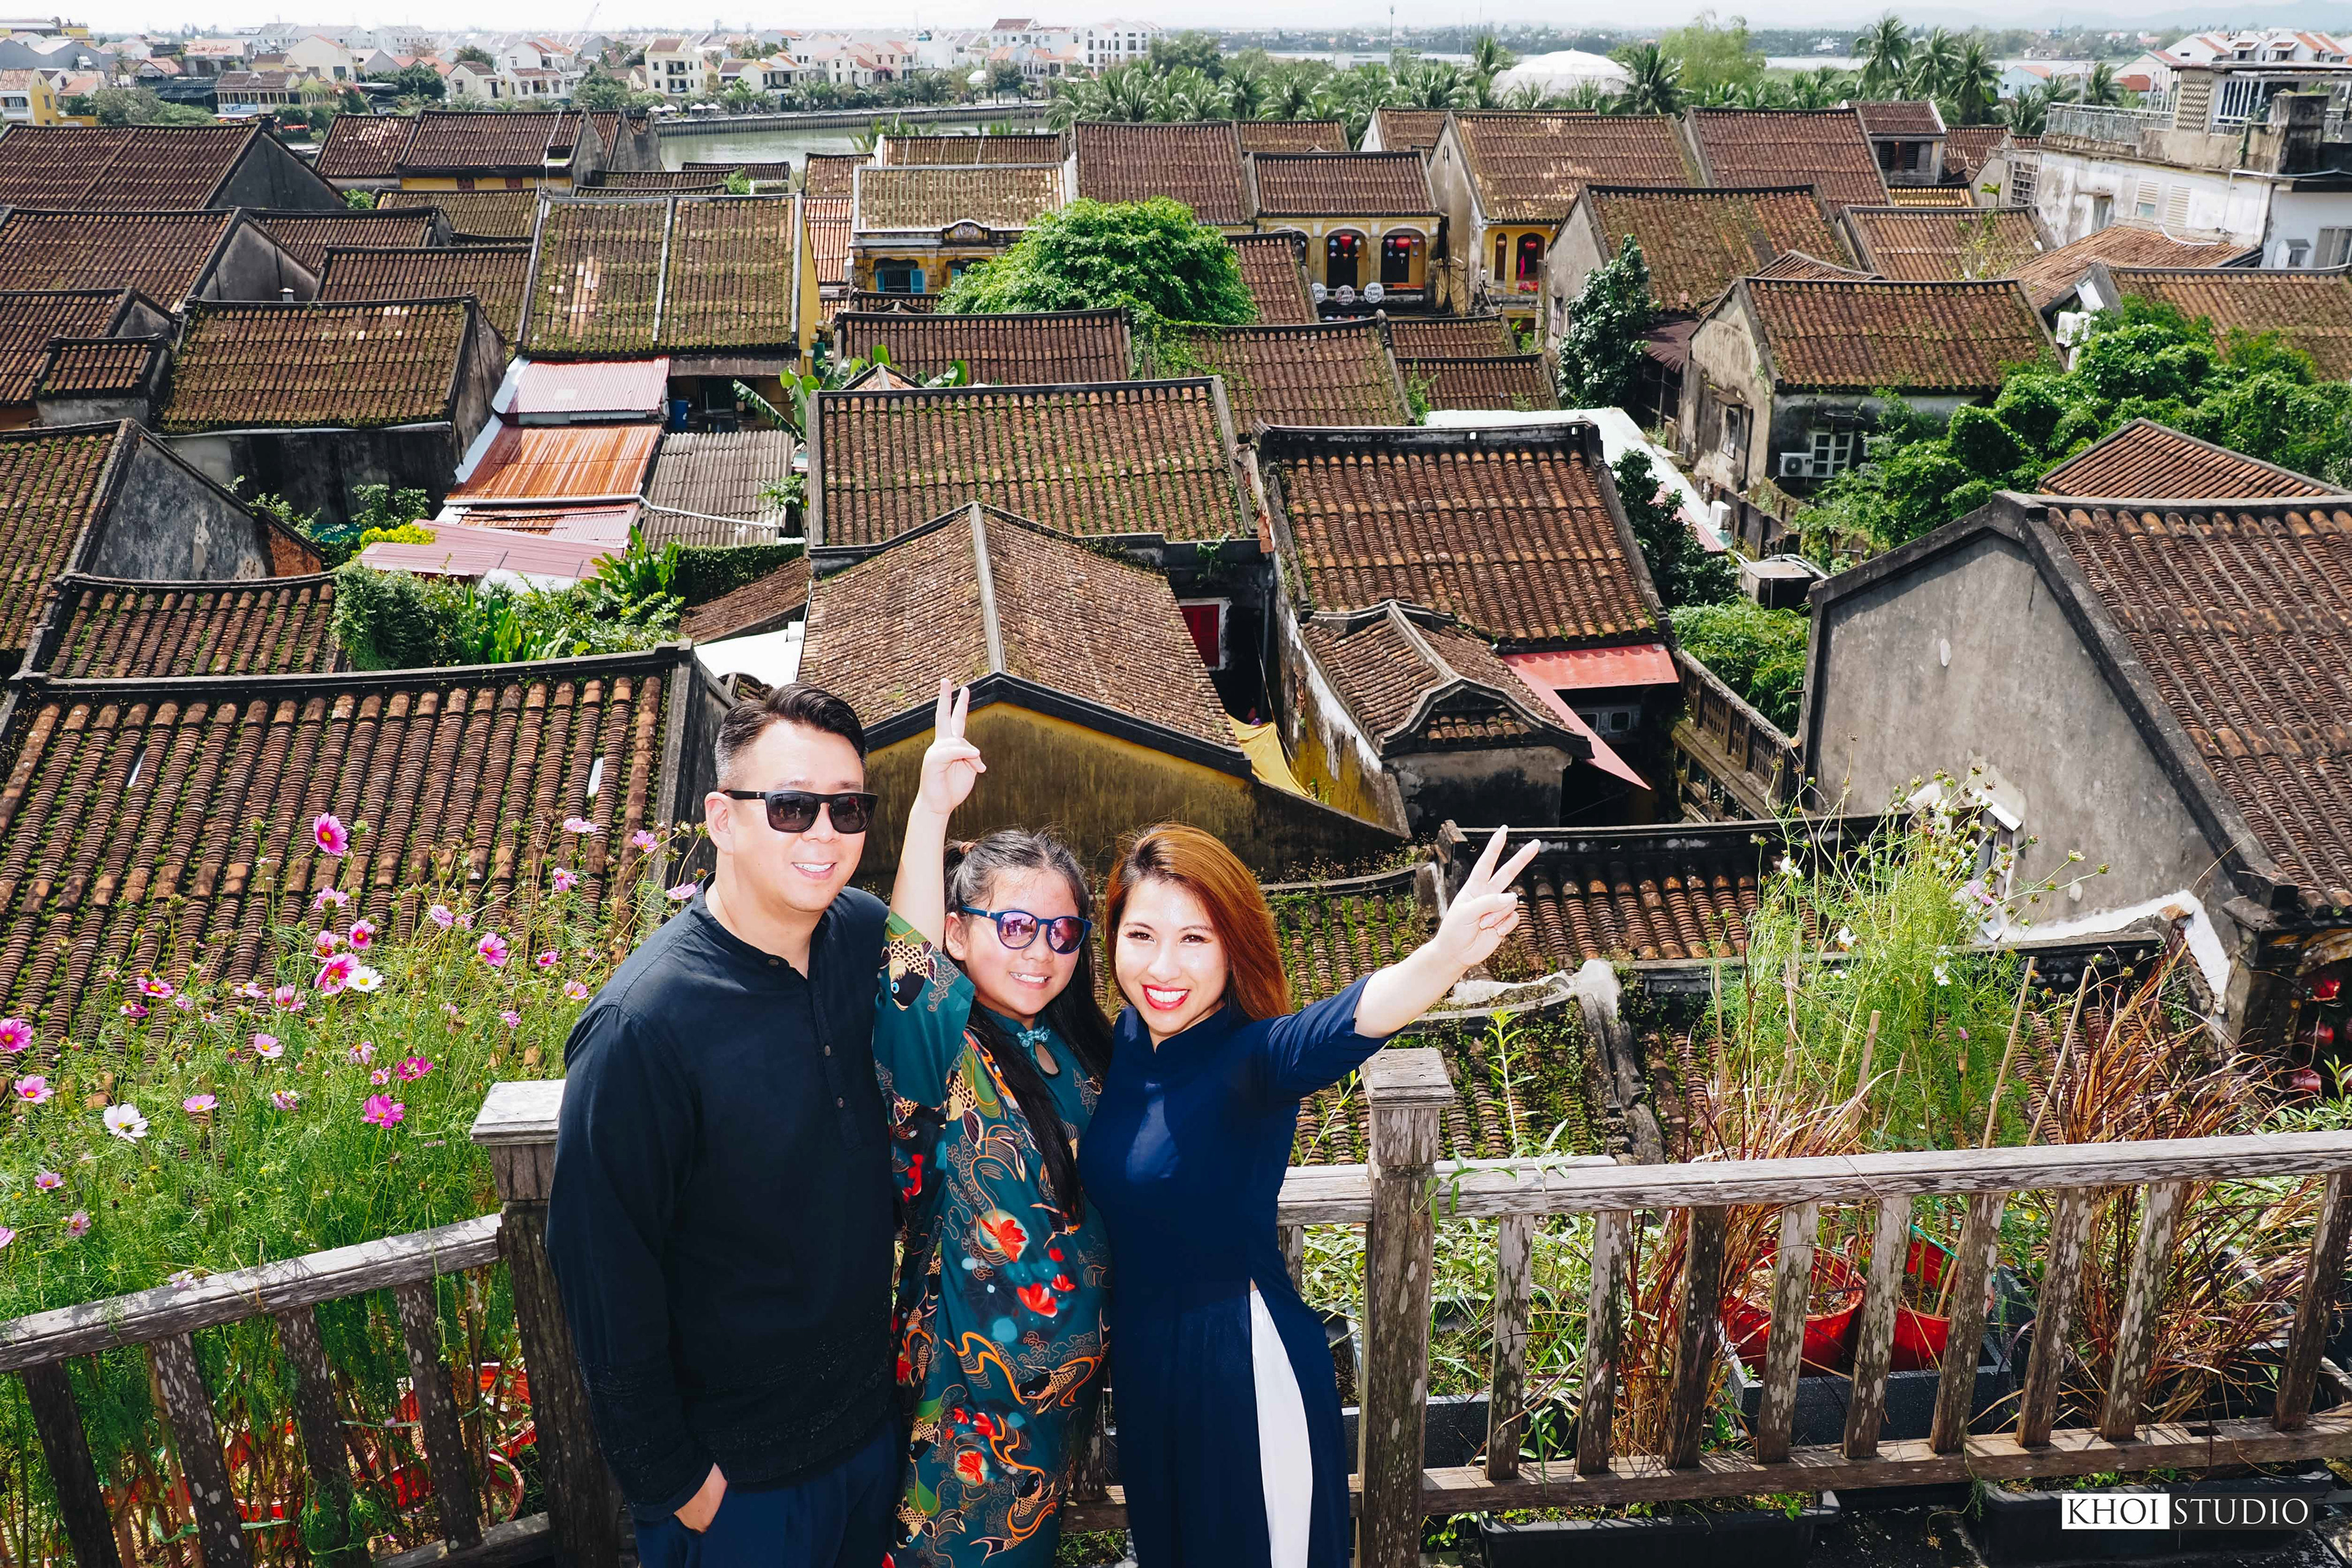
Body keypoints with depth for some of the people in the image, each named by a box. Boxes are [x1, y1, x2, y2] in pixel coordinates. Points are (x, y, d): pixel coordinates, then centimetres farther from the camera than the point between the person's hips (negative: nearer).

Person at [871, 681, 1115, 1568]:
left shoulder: (1077, 1047, -1)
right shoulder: (941, 1047, -21)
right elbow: (910, 970, -43)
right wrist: (931, 811, -50)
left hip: (1072, 1372, 6)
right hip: (970, 1386, -6)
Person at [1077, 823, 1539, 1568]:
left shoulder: (1252, 1058, -25)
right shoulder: (1125, 1038, -6)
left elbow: (1343, 1026, -47)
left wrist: (1445, 955, -66)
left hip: (1248, 1365, -6)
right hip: (1142, 1359, 6)